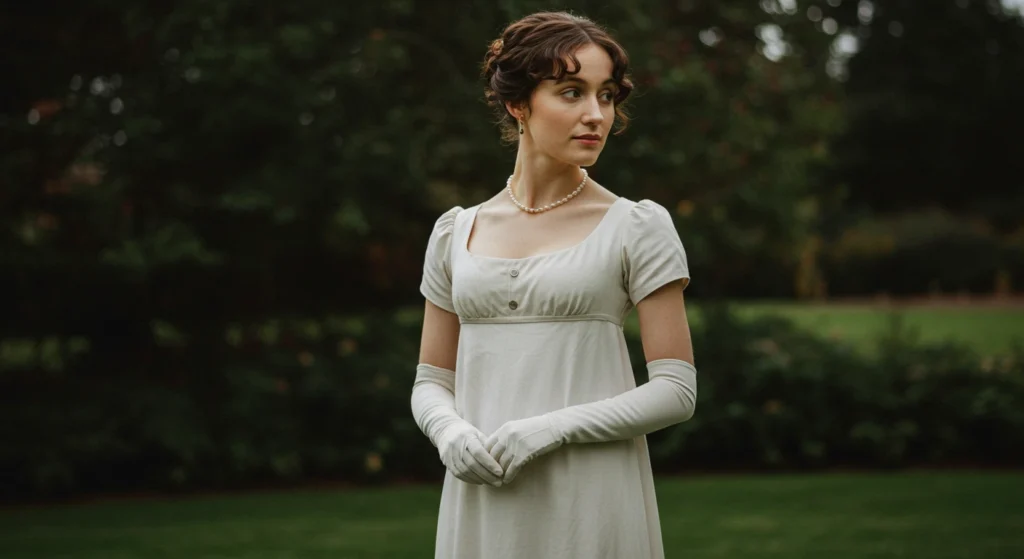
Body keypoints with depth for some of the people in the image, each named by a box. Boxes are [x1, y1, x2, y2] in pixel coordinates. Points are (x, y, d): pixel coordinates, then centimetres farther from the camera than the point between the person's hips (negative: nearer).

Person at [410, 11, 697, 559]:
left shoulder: (637, 227, 0)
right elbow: (432, 382, 13)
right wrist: (451, 436, -8)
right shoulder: (455, 233, 9)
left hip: (592, 504, -3)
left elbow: (676, 389, -4)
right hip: (483, 504, 3)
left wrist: (553, 428, -15)